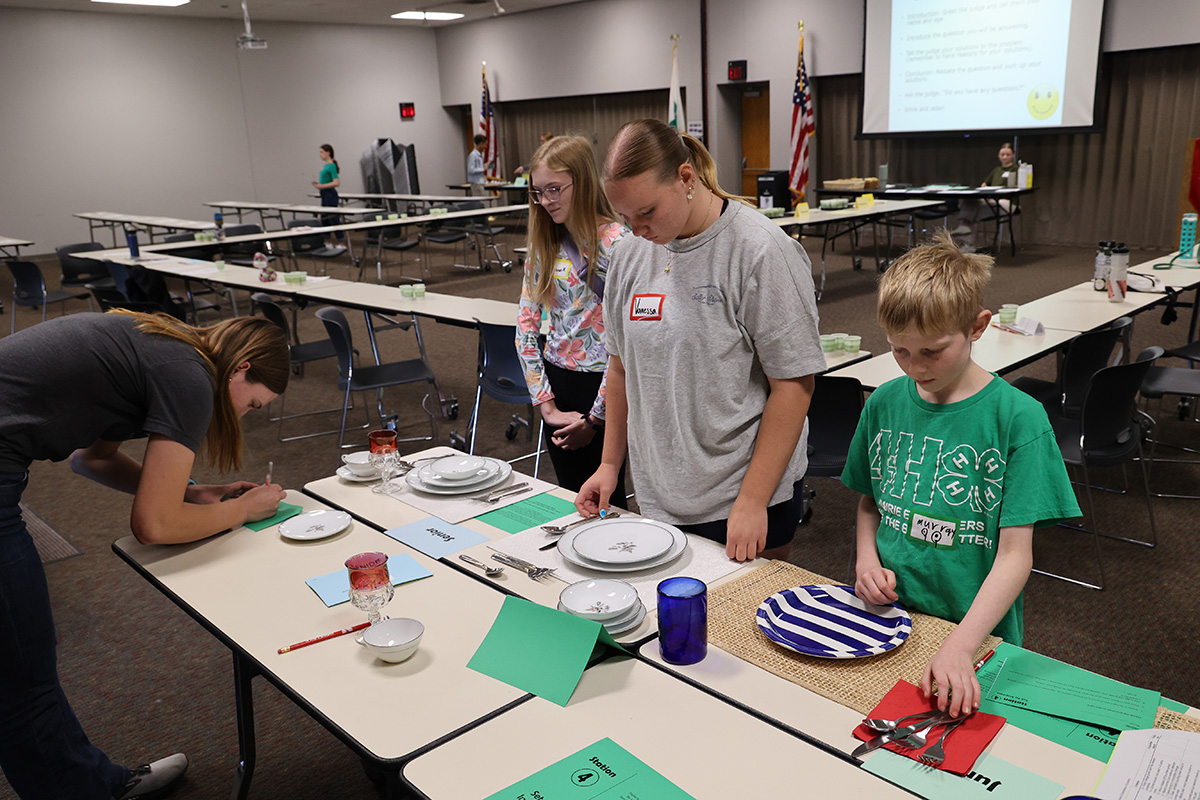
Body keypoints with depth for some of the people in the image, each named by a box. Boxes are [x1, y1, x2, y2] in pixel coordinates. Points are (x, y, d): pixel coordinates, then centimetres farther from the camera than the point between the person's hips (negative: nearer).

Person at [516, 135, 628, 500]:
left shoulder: (615, 243, -14)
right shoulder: (544, 245, 6)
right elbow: (526, 324, 6)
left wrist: (595, 417, -13)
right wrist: (546, 404, -2)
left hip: (601, 387, -6)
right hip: (557, 384, 6)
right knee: (569, 498, 16)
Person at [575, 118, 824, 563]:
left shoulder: (761, 251, -14)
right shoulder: (628, 254, 4)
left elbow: (793, 385, -14)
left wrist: (752, 502, -15)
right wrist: (610, 464, 12)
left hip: (741, 498, -5)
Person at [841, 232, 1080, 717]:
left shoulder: (1017, 417, -12)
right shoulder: (884, 403, 0)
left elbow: (1015, 555, -13)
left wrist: (959, 646, -24)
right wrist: (867, 558, -5)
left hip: (975, 637, -2)